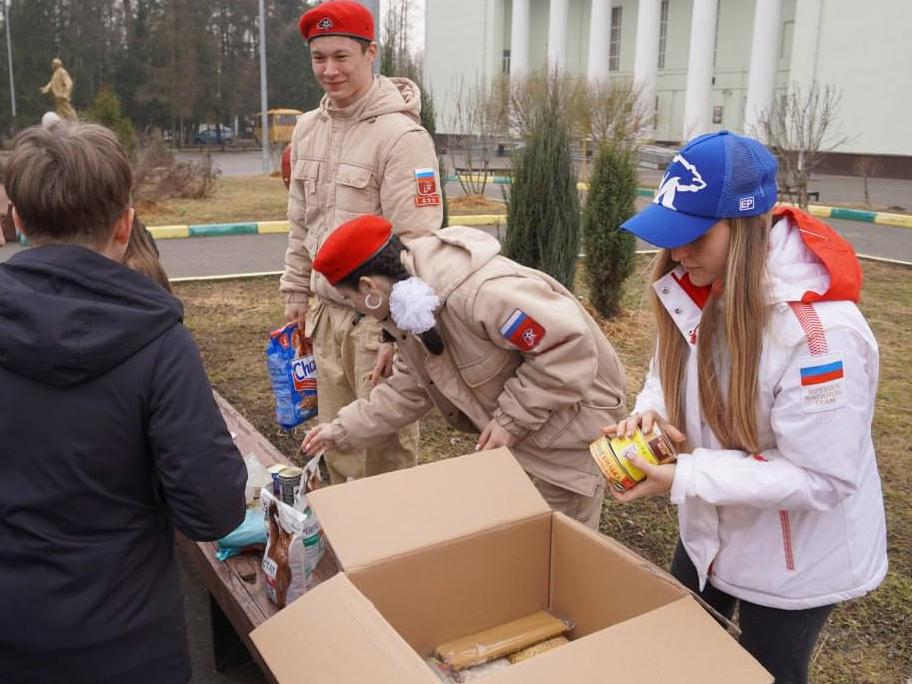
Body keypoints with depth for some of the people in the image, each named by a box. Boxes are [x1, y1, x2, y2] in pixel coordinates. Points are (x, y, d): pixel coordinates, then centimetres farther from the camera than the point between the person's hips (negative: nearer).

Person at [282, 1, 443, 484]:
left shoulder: (400, 135, -16)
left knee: (387, 445, 5)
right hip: (327, 313, 7)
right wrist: (296, 293, 17)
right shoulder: (307, 128, 9)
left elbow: (417, 243, -18)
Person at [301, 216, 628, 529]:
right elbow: (409, 387, 7)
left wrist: (512, 420, -27)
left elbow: (569, 345, -34)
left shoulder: (477, 292, -37)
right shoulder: (411, 307, -4)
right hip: (511, 421, 9)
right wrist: (344, 429, 2)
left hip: (570, 413, -9)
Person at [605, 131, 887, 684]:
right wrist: (652, 409, -18)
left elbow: (821, 478, -30)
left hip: (798, 558, -7)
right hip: (713, 530, 7)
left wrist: (684, 479, -32)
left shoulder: (821, 331, -35)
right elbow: (674, 362, 5)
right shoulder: (700, 286, -11)